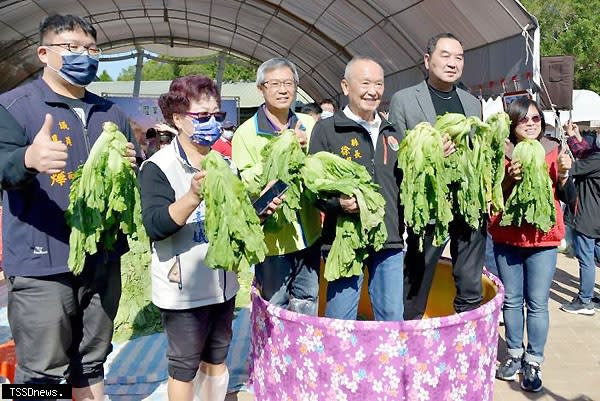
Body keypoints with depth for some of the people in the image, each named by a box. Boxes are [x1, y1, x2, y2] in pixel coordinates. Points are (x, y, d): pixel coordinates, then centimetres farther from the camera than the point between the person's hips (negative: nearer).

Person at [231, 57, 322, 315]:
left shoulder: (308, 125, 5)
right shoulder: (246, 133, -7)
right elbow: (247, 185, -16)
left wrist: (305, 149, -11)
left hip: (308, 234, 4)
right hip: (272, 238, -4)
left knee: (308, 306, 20)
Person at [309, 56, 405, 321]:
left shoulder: (391, 132, 17)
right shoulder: (327, 130, -1)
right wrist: (337, 202, -22)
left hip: (390, 239, 5)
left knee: (393, 317, 12)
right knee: (341, 318, 2)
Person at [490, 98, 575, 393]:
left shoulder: (554, 150, 2)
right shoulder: (501, 153, -1)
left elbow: (568, 198, 1)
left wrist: (563, 174, -16)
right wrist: (509, 179, -19)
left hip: (543, 239, 0)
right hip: (507, 238, 1)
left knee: (537, 304, 2)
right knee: (511, 300, 10)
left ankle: (533, 362, 14)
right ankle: (515, 355, 25)